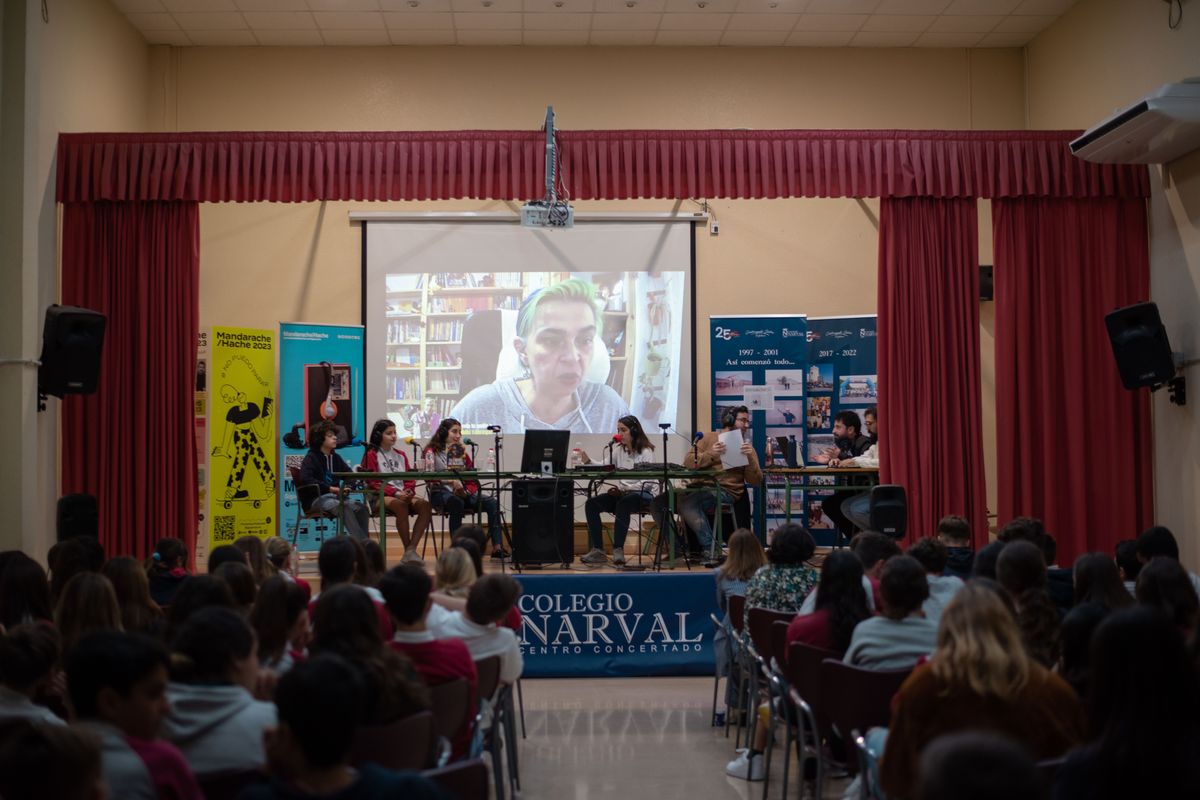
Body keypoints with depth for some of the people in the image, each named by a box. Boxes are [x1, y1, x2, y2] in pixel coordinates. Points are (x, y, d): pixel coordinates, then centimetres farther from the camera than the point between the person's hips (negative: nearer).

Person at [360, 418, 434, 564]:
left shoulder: (401, 455, 21)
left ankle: (412, 549, -30)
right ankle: (408, 550, -29)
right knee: (401, 505, -38)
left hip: (403, 495, 5)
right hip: (380, 496, -5)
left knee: (426, 505, -25)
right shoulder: (372, 455, 5)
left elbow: (410, 478, 15)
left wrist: (408, 492, -9)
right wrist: (396, 493, -18)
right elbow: (374, 482, -5)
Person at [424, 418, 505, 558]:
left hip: (462, 493, 5)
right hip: (440, 492, -5)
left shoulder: (461, 451, 20)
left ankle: (496, 547, -28)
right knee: (457, 503, -39)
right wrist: (451, 481, -28)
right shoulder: (432, 451, 4)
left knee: (491, 502, -19)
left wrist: (467, 491, -9)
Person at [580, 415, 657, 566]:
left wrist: (624, 488, -25)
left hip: (641, 494, -6)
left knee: (623, 503, -38)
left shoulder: (646, 451, -6)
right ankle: (597, 550, -19)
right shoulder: (617, 449, 10)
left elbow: (647, 482, -15)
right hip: (621, 493, 6)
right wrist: (589, 462, -21)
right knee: (591, 503, -16)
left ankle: (618, 550, -34)